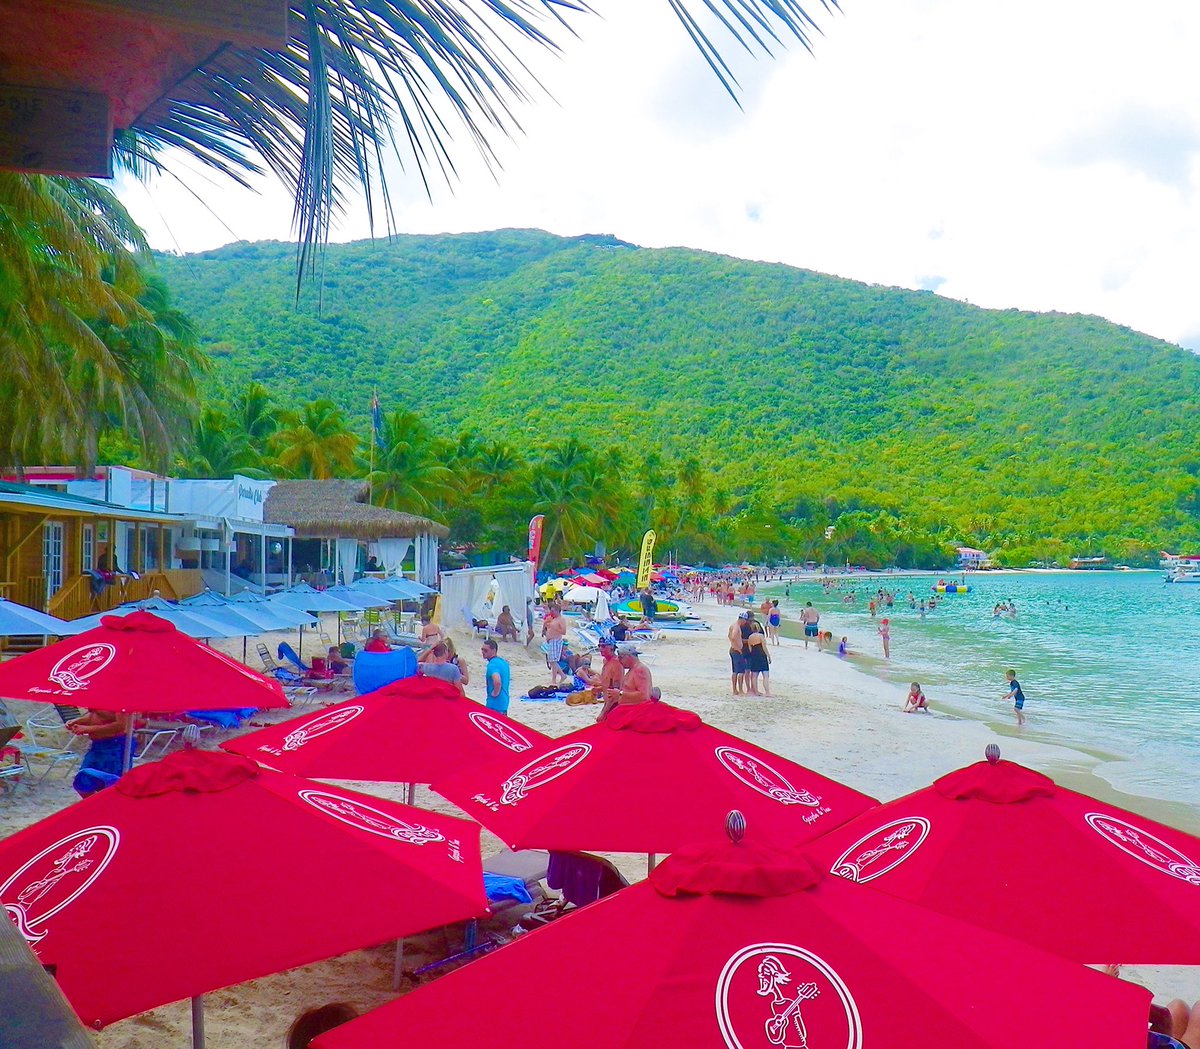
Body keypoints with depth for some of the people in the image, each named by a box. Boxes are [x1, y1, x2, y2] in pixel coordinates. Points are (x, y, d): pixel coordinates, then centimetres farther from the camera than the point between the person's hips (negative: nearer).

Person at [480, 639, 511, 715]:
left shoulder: (492, 665, -19)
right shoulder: (504, 662, 10)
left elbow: (497, 681, -35)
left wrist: (495, 693, -20)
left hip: (495, 704, -10)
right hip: (504, 702, 10)